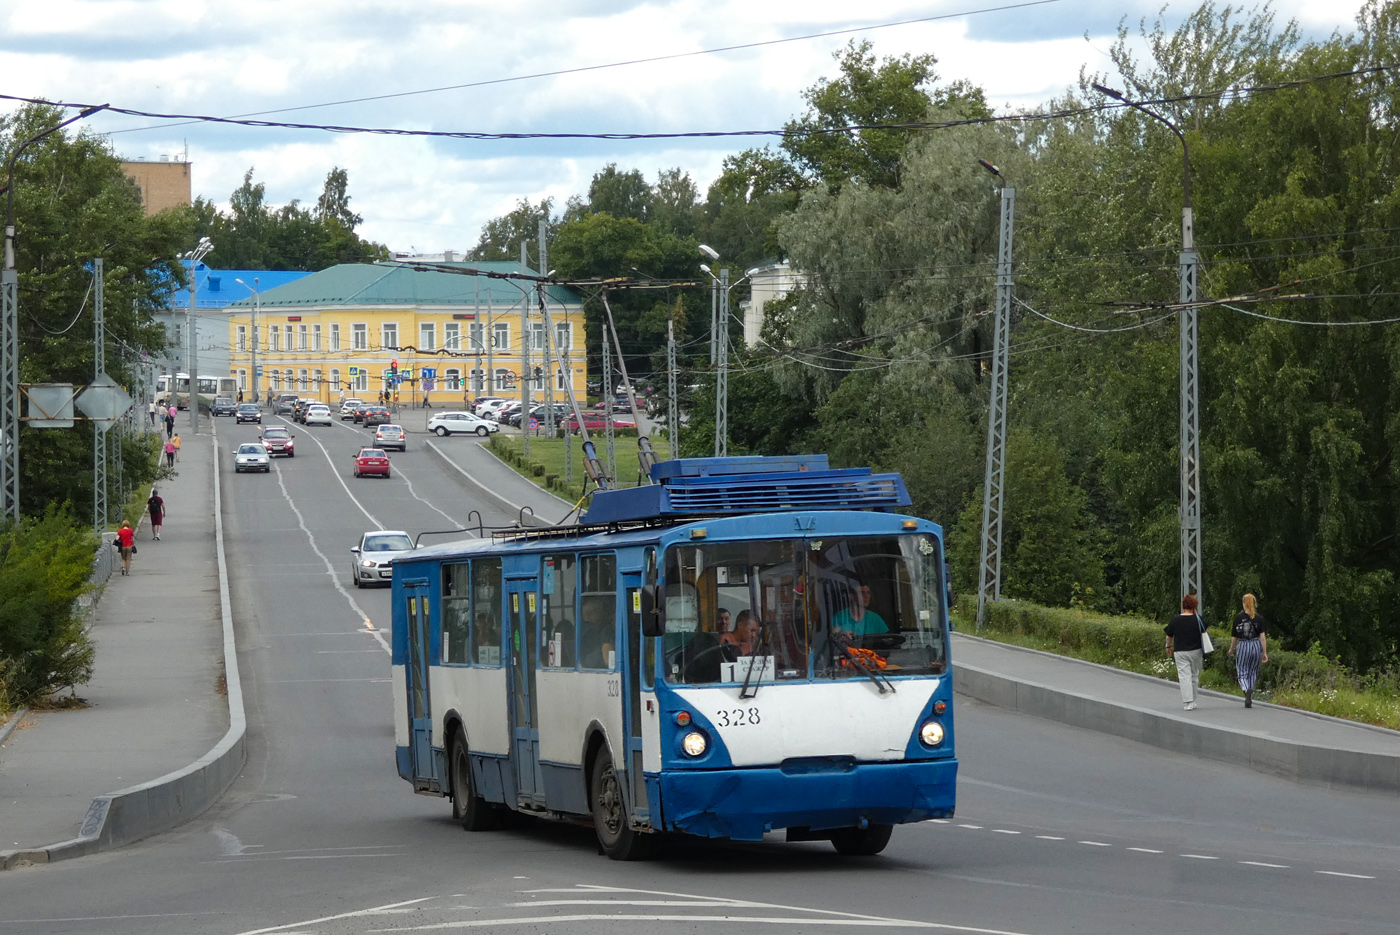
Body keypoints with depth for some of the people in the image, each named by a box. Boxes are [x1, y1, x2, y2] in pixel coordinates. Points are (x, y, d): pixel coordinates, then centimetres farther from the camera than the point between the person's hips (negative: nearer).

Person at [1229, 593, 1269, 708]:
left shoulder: (1238, 618, -4)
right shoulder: (1259, 618, -2)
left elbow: (1234, 637, 3)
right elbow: (1263, 637, -5)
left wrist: (1231, 650, 20)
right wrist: (1264, 653, 0)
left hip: (1243, 646, -2)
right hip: (1256, 646, 2)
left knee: (1242, 673, 4)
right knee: (1253, 673, 15)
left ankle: (1247, 690, -26)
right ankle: (1250, 699, 17)